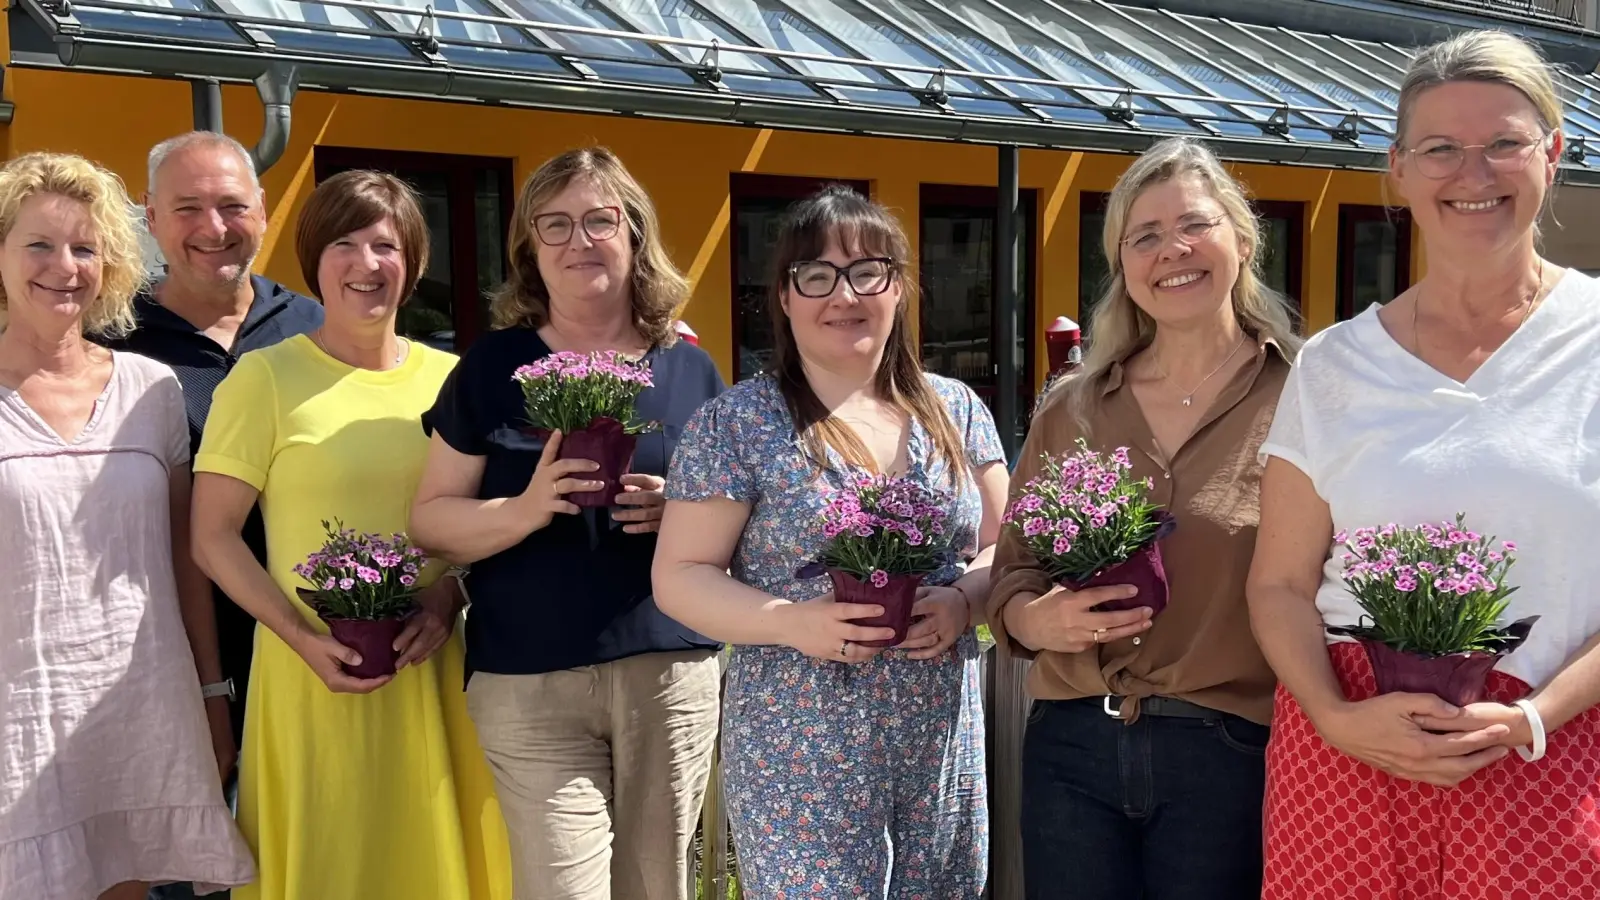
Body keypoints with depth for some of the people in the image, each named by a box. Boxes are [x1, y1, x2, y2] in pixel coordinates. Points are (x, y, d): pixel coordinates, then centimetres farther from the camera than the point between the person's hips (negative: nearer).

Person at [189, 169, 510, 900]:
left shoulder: (448, 378, 6)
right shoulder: (265, 377, -5)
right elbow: (213, 539, -4)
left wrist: (447, 599, -6)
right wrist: (303, 638, -14)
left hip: (431, 667, 4)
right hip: (317, 669, -3)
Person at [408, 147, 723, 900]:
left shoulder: (690, 369, 7)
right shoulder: (493, 366, 3)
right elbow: (431, 520, 2)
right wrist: (526, 508, -17)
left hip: (675, 673, 2)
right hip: (531, 685, -2)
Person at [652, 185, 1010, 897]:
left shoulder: (957, 411, 5)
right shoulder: (736, 424, -6)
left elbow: (1004, 549, 9)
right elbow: (680, 577, -6)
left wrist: (964, 601, -13)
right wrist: (795, 622, -21)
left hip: (945, 747, 4)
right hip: (800, 758, -4)